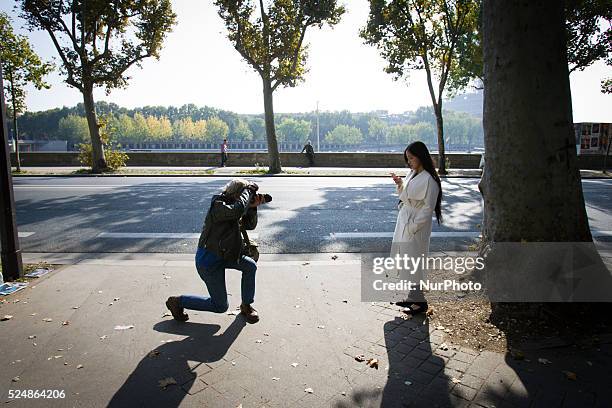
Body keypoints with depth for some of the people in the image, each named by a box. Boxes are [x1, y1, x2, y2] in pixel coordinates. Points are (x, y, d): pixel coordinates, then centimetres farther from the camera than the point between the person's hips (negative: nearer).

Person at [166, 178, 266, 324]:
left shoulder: (232, 205, 2)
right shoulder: (218, 206, -24)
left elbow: (249, 225, 4)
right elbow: (238, 210, -45)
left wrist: (253, 207, -13)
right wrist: (248, 190, -29)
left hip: (223, 255, 9)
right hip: (208, 261, -9)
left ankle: (246, 306, 15)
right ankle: (177, 302, 15)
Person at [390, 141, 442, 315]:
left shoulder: (428, 180, -18)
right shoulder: (412, 174, 9)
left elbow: (428, 208, -19)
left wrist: (412, 227, -19)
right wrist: (400, 184, 0)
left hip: (416, 226, -9)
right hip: (404, 223, 9)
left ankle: (420, 302, 16)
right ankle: (412, 297, 29)